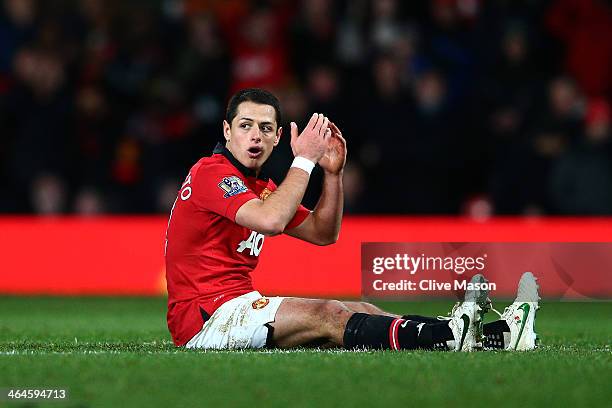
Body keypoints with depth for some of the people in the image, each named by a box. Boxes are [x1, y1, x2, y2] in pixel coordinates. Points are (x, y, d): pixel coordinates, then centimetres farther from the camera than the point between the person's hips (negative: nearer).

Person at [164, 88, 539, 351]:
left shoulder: (261, 188, 20)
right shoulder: (212, 172, -10)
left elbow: (323, 234, 21)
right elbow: (271, 221, -26)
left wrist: (333, 173, 7)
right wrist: (304, 160, -16)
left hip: (238, 304, 9)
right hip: (204, 316, -9)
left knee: (358, 312, -4)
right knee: (325, 315, -25)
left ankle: (490, 336, -16)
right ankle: (450, 336, -37)